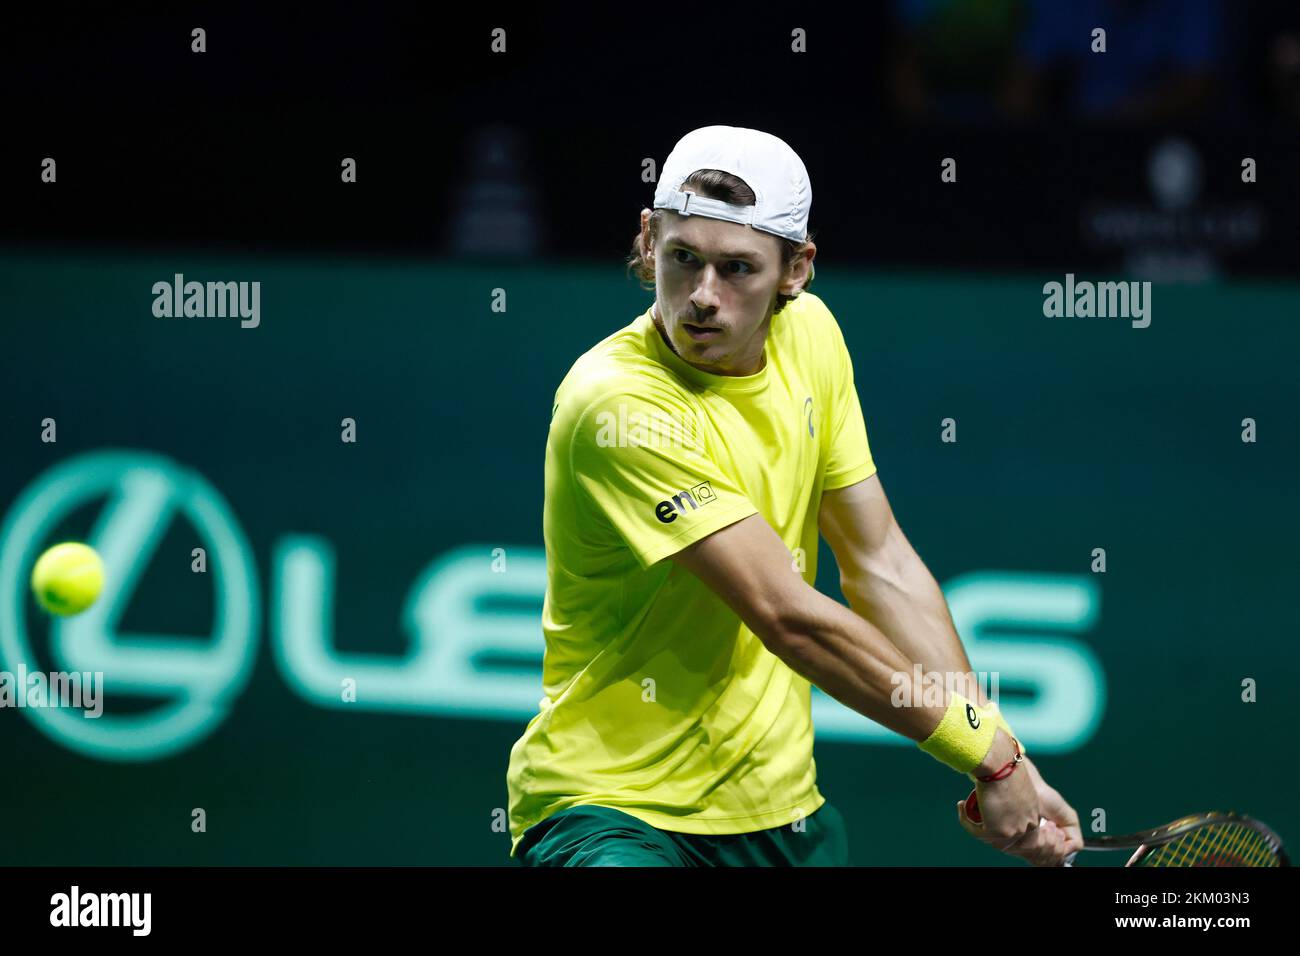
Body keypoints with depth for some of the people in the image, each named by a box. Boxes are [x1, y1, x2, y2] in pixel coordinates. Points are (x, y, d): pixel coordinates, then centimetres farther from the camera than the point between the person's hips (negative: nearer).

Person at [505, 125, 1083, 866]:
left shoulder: (810, 335, 2)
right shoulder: (617, 406, -21)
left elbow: (881, 563, 6)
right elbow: (789, 617, -23)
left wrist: (1005, 768, -3)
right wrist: (991, 751, -18)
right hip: (613, 810, -9)